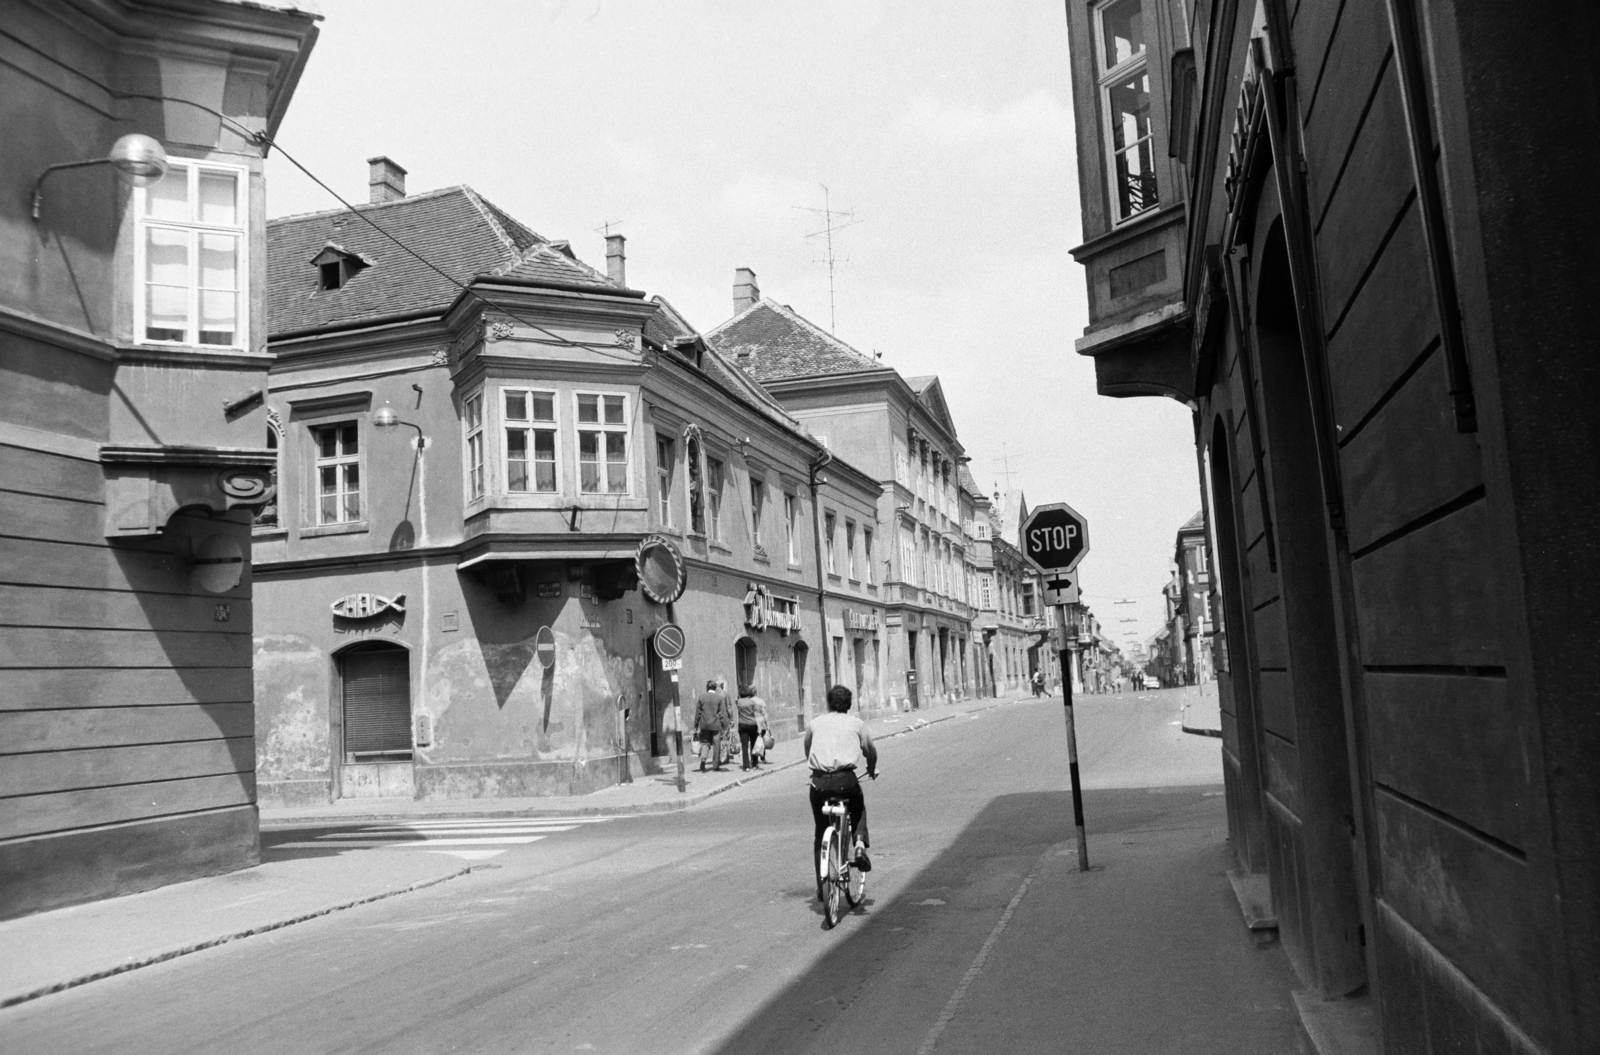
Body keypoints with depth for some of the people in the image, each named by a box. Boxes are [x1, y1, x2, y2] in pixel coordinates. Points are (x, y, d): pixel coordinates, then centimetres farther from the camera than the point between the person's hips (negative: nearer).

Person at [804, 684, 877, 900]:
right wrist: (872, 769, 41)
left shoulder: (815, 723, 15)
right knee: (858, 811, 30)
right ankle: (860, 844, 3)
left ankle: (821, 885, 14)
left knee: (820, 833, 16)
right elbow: (870, 751, 20)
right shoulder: (856, 723, 11)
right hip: (846, 780, -1)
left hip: (819, 782, 1)